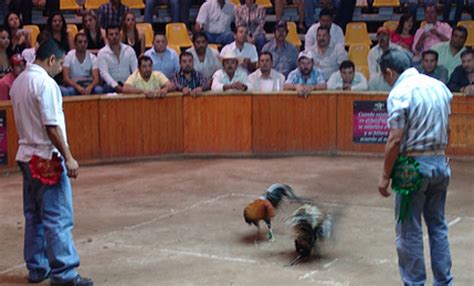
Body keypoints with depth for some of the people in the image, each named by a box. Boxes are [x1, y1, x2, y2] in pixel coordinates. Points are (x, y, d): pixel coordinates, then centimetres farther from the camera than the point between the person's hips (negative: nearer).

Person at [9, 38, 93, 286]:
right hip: (47, 157, -9)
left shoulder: (18, 82, 10)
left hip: (27, 155, 9)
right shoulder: (45, 83, -16)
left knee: (34, 216, 14)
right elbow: (52, 126, -20)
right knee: (58, 218, -5)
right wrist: (68, 157, -17)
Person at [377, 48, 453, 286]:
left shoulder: (399, 93, -13)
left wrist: (385, 176, -10)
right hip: (440, 163, 7)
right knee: (438, 226, 16)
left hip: (414, 166, -7)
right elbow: (445, 128, 13)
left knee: (409, 231, 4)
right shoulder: (439, 86, 8)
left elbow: (395, 140, -16)